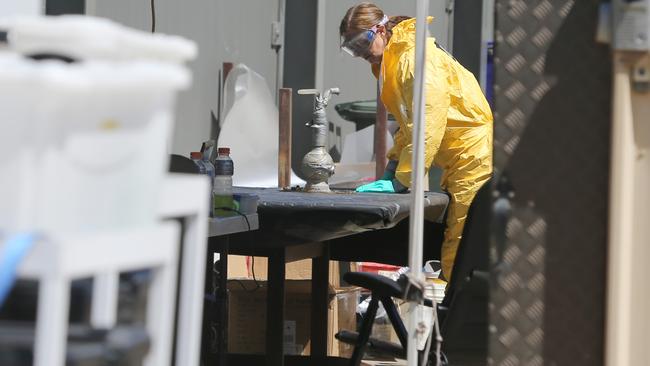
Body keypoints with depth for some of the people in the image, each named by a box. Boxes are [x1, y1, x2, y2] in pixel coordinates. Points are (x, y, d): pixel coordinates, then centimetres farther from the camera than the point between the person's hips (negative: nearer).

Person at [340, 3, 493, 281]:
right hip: (458, 163, 10)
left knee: (458, 254, -11)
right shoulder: (391, 61, 16)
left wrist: (400, 181, -20)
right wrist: (391, 168, 8)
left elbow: (427, 126, -22)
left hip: (475, 157, -10)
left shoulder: (417, 57, -16)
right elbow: (408, 124, 21)